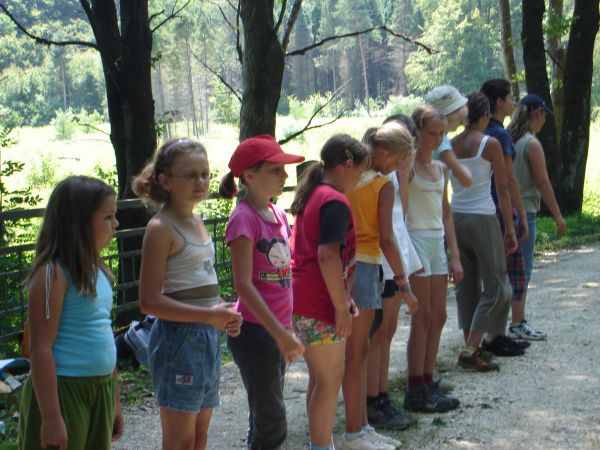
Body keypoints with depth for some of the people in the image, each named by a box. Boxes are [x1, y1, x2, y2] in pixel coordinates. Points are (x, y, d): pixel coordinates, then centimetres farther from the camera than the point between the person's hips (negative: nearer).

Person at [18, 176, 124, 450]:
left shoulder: (97, 270, 10)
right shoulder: (53, 273, -14)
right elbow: (41, 348, -17)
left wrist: (114, 401, 19)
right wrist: (51, 417, -20)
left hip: (100, 391, 8)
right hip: (63, 392, -8)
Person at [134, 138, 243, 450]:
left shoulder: (197, 223, 11)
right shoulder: (161, 228, -14)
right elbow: (149, 301, -19)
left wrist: (222, 314, 2)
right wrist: (209, 315, -22)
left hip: (207, 337, 8)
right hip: (178, 339, -8)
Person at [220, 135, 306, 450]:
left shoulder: (277, 214, 9)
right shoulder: (244, 218, -16)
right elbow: (243, 284, -21)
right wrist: (280, 333, -24)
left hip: (277, 329, 8)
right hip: (254, 330, -8)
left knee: (265, 415, 17)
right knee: (272, 422, -3)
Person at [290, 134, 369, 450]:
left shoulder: (310, 196, 14)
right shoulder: (335, 202, -16)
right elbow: (328, 256, -24)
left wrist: (343, 298, 24)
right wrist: (342, 307, -20)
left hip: (301, 302, 10)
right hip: (320, 306, -9)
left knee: (319, 378, 19)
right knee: (330, 379, 2)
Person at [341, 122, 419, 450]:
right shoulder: (384, 185, -9)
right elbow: (386, 239, -13)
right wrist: (404, 284, -8)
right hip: (365, 266, -7)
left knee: (359, 349, 14)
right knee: (356, 352, 0)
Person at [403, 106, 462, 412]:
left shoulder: (439, 168, 14)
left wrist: (455, 256, 12)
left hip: (437, 242, 8)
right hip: (416, 240, -8)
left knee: (437, 317, 9)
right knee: (422, 318, -4)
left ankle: (428, 384, 18)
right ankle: (416, 391, 5)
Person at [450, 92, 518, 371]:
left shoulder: (450, 146, 4)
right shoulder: (490, 144, -9)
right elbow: (503, 191, -7)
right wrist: (510, 229, 0)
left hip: (455, 218, 5)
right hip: (483, 219, -5)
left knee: (466, 283, 14)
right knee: (495, 287, 4)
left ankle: (471, 346, 17)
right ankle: (470, 350, -3)